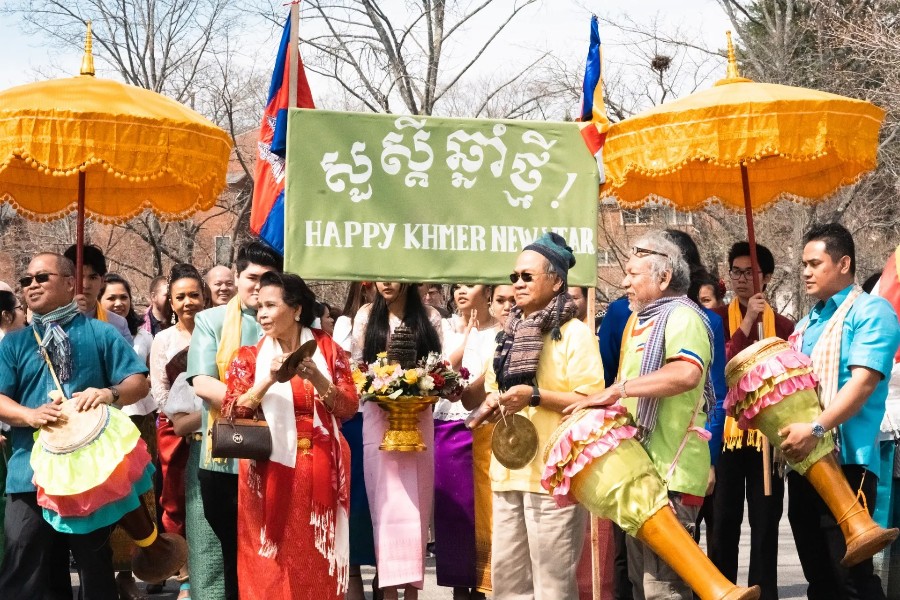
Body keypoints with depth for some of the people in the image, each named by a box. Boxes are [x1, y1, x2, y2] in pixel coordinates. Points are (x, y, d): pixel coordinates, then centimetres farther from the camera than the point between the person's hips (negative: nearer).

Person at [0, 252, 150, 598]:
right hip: (32, 473, 2)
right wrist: (31, 415, -16)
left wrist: (111, 394, -19)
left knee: (96, 567, 8)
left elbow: (139, 383, 3)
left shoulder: (100, 334, 7)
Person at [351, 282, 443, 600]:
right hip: (379, 415, -1)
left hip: (419, 418, 1)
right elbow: (357, 366, 5)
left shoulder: (429, 317, 6)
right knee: (387, 500, -5)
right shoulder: (367, 315, 6)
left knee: (416, 501, 2)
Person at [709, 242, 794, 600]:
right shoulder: (716, 319, 1)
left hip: (768, 434, 2)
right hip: (727, 433, -2)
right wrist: (748, 322, -18)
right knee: (724, 522, 1)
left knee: (766, 524, 6)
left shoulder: (784, 326, 6)